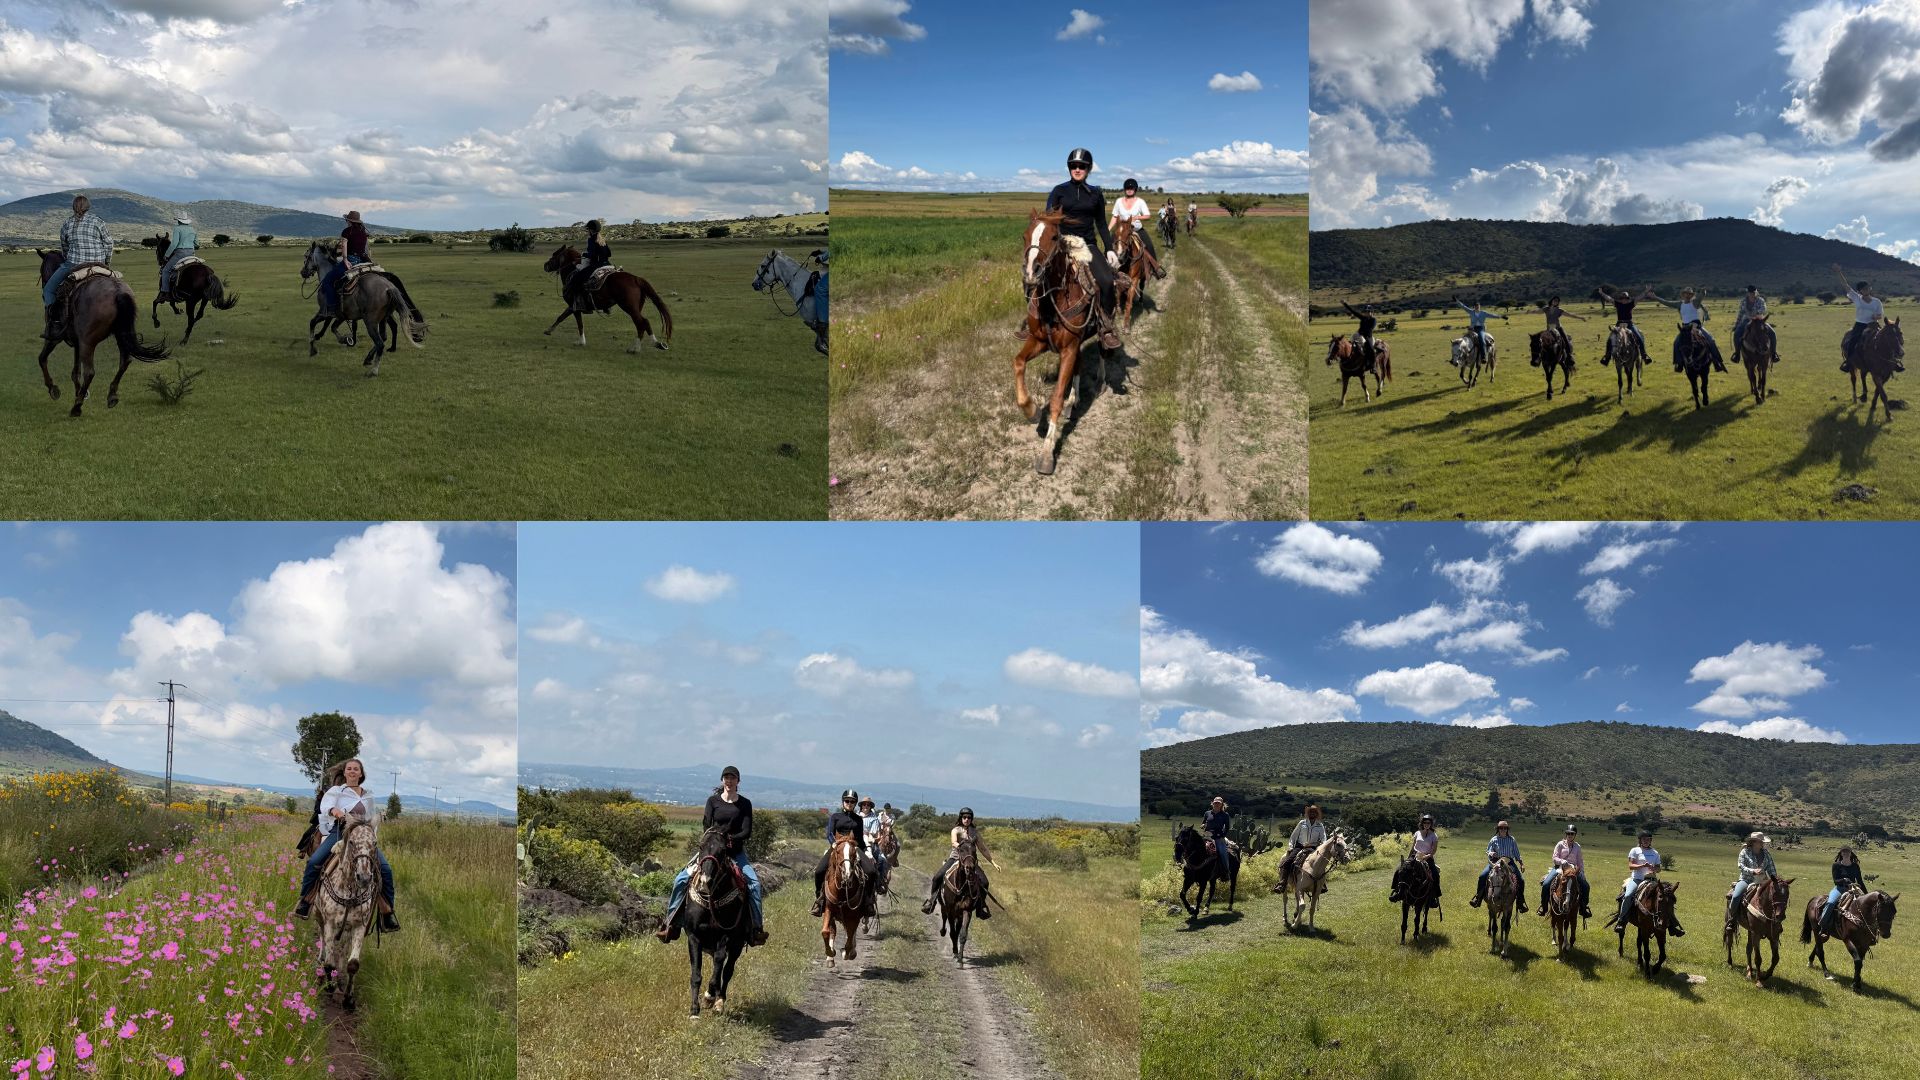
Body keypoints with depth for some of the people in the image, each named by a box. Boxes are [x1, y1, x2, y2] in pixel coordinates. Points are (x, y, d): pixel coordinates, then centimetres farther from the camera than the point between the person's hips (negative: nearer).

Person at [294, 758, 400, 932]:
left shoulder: (367, 795, 19)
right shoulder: (336, 791, 8)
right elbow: (325, 806, -12)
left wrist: (374, 836, 13)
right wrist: (334, 811, -35)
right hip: (338, 831, -2)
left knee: (385, 869, -13)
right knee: (314, 861, -26)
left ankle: (387, 913, -4)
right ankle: (305, 901, -7)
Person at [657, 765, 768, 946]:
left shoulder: (745, 804, 3)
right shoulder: (713, 800, 3)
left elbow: (747, 832, -4)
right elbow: (706, 827, -4)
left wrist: (731, 838, -21)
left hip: (736, 852, 0)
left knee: (754, 882, -22)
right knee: (681, 879, -13)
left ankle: (757, 926, -14)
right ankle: (670, 923, -4)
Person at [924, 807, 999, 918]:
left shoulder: (975, 832, 14)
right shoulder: (956, 830, 4)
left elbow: (983, 849, 18)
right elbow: (954, 842, -16)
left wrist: (993, 862, 13)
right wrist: (961, 847, -37)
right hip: (955, 858, -2)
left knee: (984, 882, -19)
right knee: (938, 877, -23)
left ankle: (981, 908, -3)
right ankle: (931, 902, -6)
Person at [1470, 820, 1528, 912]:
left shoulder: (1512, 840, 7)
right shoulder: (1494, 840, 4)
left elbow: (1516, 853, 13)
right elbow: (1488, 852, 4)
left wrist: (1521, 863, 5)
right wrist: (1490, 854, -19)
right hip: (1496, 861, -1)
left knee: (1520, 879, -15)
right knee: (1482, 876, -19)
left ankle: (1521, 903, -1)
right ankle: (1477, 899, -11)